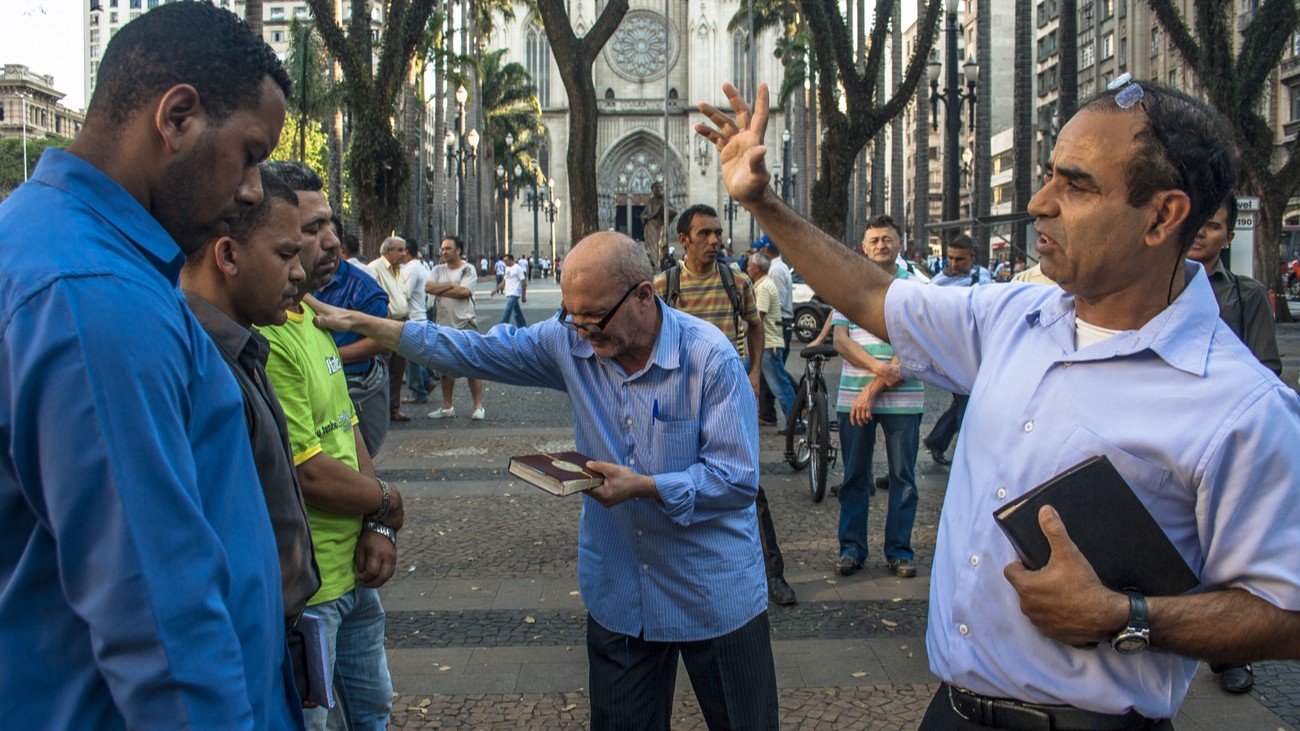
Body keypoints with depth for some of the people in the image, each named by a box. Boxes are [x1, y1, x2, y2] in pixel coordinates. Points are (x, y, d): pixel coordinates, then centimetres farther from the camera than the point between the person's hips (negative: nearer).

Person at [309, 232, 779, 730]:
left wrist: (642, 486, -27)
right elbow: (475, 351, 3)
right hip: (617, 593, 4)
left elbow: (738, 479, -19)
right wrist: (361, 324, 1)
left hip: (714, 595, -4)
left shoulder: (710, 358, -19)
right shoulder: (569, 341, -4)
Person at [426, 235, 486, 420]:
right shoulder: (438, 270, 9)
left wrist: (440, 290, -9)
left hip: (465, 323, -5)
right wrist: (450, 285, -13)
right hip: (443, 325, 5)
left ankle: (478, 406, 2)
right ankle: (447, 407, 22)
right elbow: (428, 287, -6)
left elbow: (464, 292, -18)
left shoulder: (468, 270, -4)